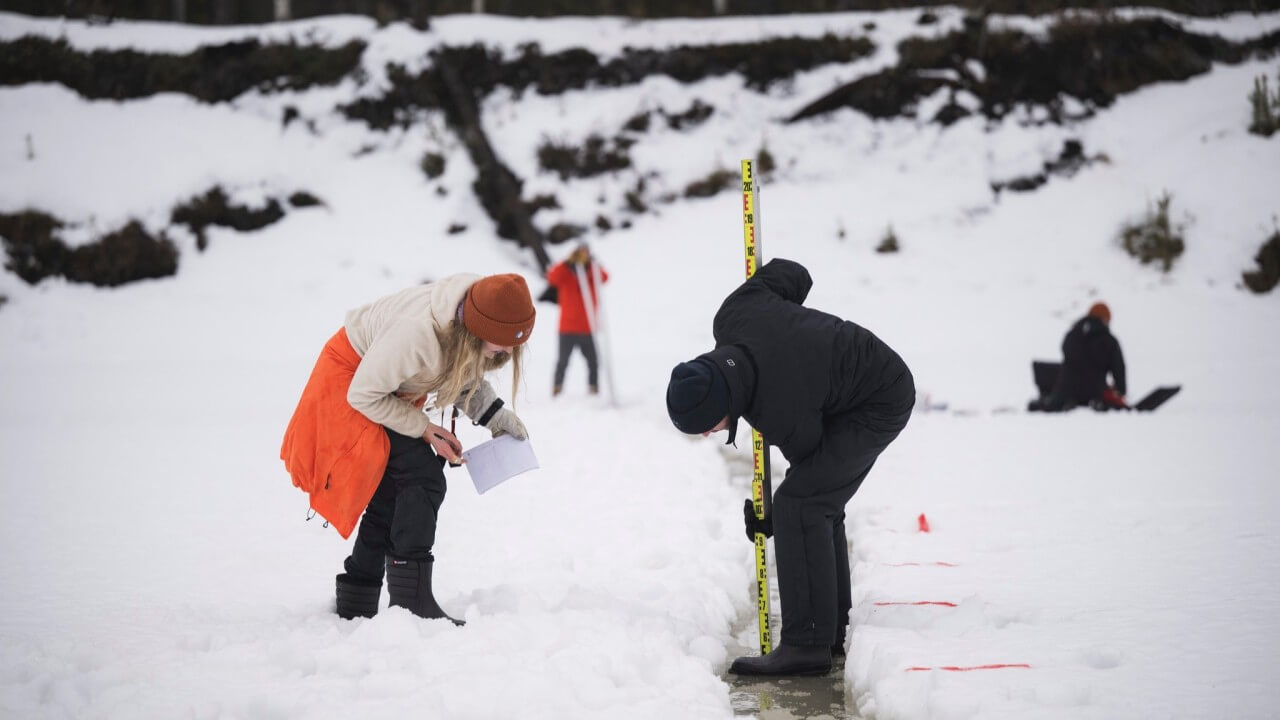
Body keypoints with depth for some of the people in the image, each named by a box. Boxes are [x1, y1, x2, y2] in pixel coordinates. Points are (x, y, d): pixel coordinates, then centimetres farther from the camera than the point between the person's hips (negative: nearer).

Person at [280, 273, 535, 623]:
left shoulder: (483, 326, -19)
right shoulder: (419, 332, -41)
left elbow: (466, 375, 3)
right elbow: (363, 394, -26)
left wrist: (497, 417, -13)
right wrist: (425, 429, -22)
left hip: (396, 389, 8)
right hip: (350, 374, -8)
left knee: (392, 494, 9)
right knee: (421, 478, -19)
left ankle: (354, 606, 18)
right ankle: (413, 602, -18)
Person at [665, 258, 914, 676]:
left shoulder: (783, 416, -37)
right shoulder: (732, 320, -19)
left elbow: (806, 458, -15)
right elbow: (792, 274, -3)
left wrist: (770, 517, 2)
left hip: (882, 405, -10)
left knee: (799, 504, -20)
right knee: (819, 507, 15)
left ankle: (806, 644, -21)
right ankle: (832, 631, 23)